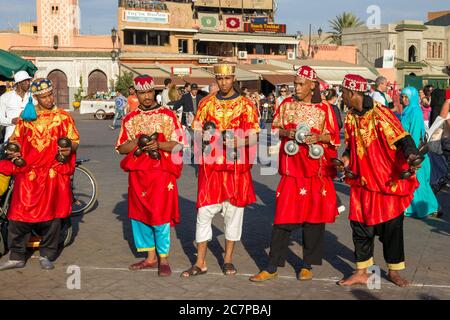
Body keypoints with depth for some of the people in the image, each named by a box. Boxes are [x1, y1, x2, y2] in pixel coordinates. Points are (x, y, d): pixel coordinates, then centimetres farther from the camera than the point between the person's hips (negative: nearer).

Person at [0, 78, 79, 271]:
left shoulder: (63, 117, 6)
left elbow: (75, 141, 4)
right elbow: (15, 139, 18)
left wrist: (69, 149, -16)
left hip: (54, 173, -2)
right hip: (27, 173, 2)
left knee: (52, 214, 2)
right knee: (19, 214, 0)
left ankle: (46, 255, 16)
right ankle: (17, 257, 12)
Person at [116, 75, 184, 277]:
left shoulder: (167, 115, 1)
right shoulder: (130, 119, 11)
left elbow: (179, 144, -3)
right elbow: (120, 147, 9)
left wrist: (158, 145, -18)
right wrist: (137, 142, -10)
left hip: (161, 173, -4)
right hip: (137, 173, 4)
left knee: (160, 216, -6)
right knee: (139, 215, 8)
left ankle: (164, 260, 5)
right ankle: (151, 257, 20)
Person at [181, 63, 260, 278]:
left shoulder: (245, 105, 3)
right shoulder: (207, 103, 9)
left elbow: (254, 137, 0)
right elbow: (196, 130, 13)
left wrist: (237, 142, -18)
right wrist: (203, 134, -10)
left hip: (236, 166, -1)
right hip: (210, 166, 1)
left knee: (233, 211, 6)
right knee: (204, 211, -1)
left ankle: (228, 259, 19)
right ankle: (200, 262, 7)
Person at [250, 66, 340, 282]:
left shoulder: (324, 109, 1)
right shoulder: (287, 104, 6)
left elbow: (334, 137, 4)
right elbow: (274, 129, 10)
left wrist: (318, 137, -15)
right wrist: (287, 133, -10)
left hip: (316, 170, 0)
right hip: (291, 169, 1)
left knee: (314, 217, 5)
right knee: (284, 218, 0)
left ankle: (307, 266, 20)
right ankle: (272, 267, 8)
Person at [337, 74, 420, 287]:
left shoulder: (381, 115, -16)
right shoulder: (351, 117, 5)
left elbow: (403, 139, -19)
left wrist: (411, 155, -38)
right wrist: (346, 158, -4)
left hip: (388, 183, -5)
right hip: (362, 182, 6)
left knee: (391, 228, 6)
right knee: (360, 227, 8)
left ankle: (394, 271, 24)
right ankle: (361, 272, 21)